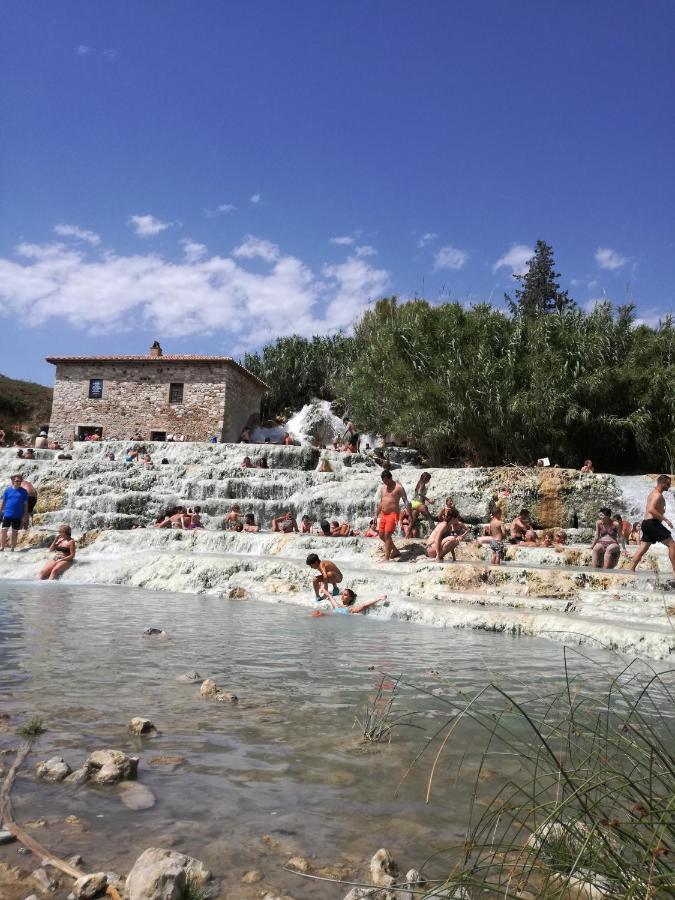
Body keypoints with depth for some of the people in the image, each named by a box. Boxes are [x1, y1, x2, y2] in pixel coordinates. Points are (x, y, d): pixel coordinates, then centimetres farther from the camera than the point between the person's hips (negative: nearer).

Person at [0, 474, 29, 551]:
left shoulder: (24, 491, 3)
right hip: (7, 514, -1)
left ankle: (12, 548, 16)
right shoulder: (7, 490, 2)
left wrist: (25, 515, 4)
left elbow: (25, 504, 6)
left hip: (18, 516, 1)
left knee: (15, 532, 8)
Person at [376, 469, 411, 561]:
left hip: (393, 514, -7)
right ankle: (396, 551, 27)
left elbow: (405, 501, -7)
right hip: (383, 515, 8)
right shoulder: (383, 488, 14)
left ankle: (386, 558, -15)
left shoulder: (398, 487, -5)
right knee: (381, 535, 9)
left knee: (387, 535, -17)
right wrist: (376, 515, 21)